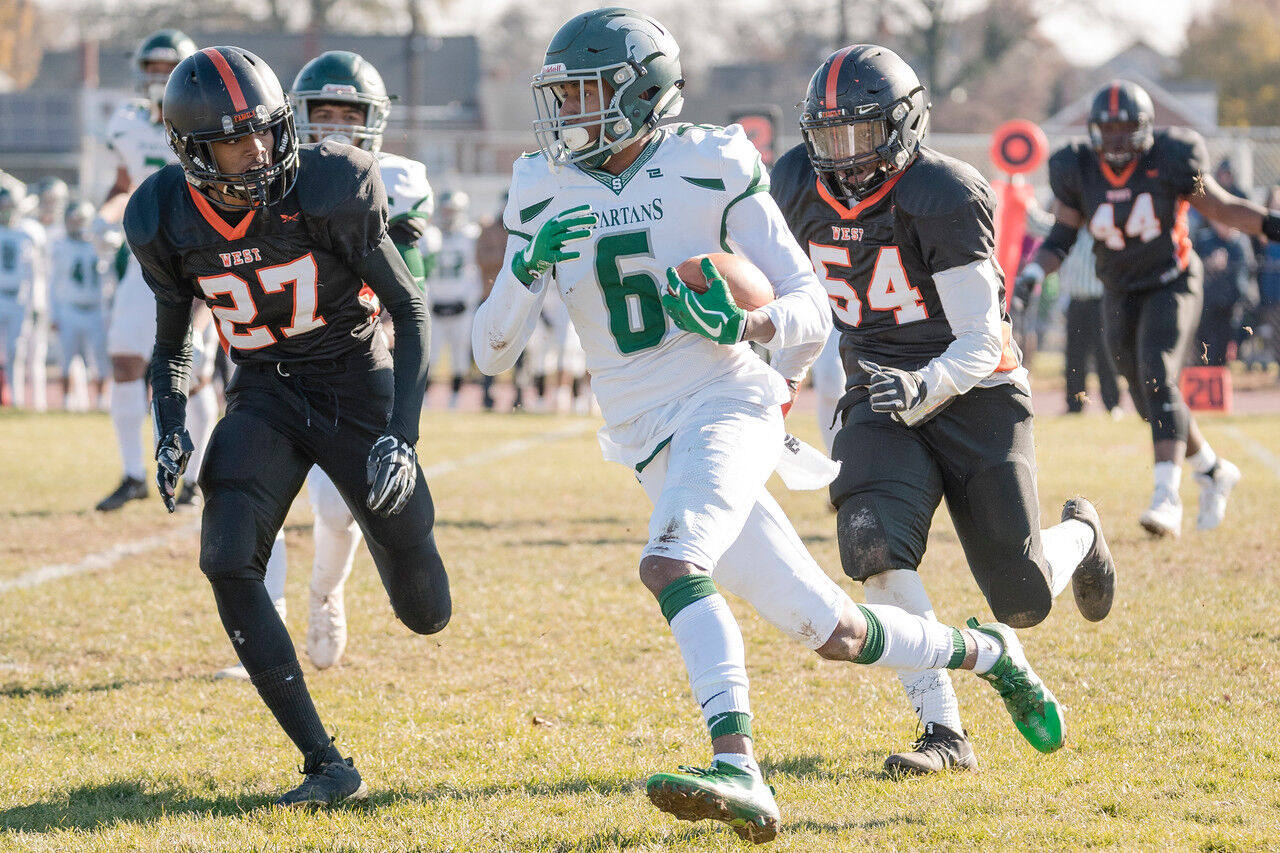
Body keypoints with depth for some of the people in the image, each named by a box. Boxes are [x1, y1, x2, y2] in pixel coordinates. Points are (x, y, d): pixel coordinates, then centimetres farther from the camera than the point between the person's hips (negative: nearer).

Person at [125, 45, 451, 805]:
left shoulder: (327, 193, -22)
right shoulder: (169, 223, -11)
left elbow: (411, 308, -13)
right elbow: (173, 343, 7)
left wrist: (401, 434, -22)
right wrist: (171, 432, -11)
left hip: (357, 382, -2)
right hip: (264, 395, 2)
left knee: (426, 615, 4)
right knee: (228, 563, -23)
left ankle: (393, 526, 44)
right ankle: (327, 766, -16)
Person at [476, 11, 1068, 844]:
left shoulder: (712, 169, -5)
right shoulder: (547, 194, 6)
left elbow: (813, 311, -2)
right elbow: (492, 350, 6)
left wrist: (748, 324, -24)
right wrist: (526, 271, -13)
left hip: (729, 407, -5)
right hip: (653, 447, 5)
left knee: (671, 567, -33)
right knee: (831, 633, 6)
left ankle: (739, 773, -42)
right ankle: (986, 652, 30)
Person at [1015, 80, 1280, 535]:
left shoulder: (1170, 160, -14)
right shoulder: (1077, 169, -7)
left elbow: (1221, 207, -3)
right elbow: (1061, 236, 1)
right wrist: (1033, 273, -15)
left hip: (1171, 285, -4)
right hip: (1121, 295, 4)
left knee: (1157, 379, -25)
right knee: (1154, 405, 9)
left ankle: (1167, 497, -33)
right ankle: (1213, 471, 34)